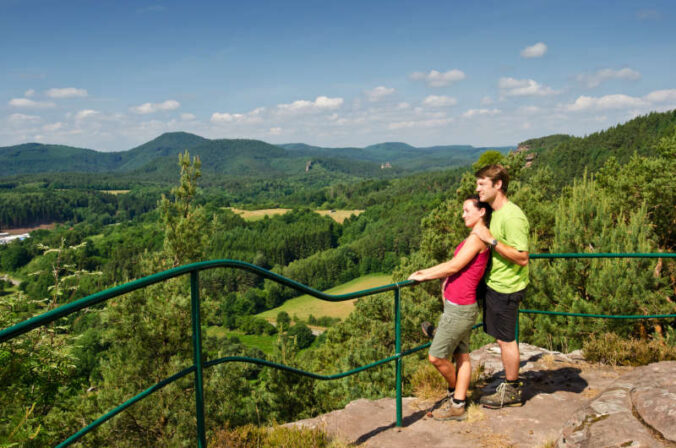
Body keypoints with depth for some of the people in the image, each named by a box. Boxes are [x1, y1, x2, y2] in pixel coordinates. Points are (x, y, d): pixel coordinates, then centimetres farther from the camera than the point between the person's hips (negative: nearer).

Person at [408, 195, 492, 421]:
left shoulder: (477, 238, -18)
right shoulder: (476, 237, 13)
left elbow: (453, 267, -18)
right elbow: (454, 265, 17)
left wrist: (424, 276, -9)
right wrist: (426, 271, 13)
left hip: (460, 308, -10)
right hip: (459, 307, 10)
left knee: (436, 356, 1)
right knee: (461, 355, 14)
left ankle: (454, 391, 23)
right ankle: (458, 404, 23)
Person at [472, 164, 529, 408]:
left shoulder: (512, 217, -23)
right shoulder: (496, 212, 9)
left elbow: (522, 259, -26)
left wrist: (491, 240, -26)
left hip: (506, 287, -9)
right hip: (495, 283, 9)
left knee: (506, 339, 5)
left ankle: (511, 392, 21)